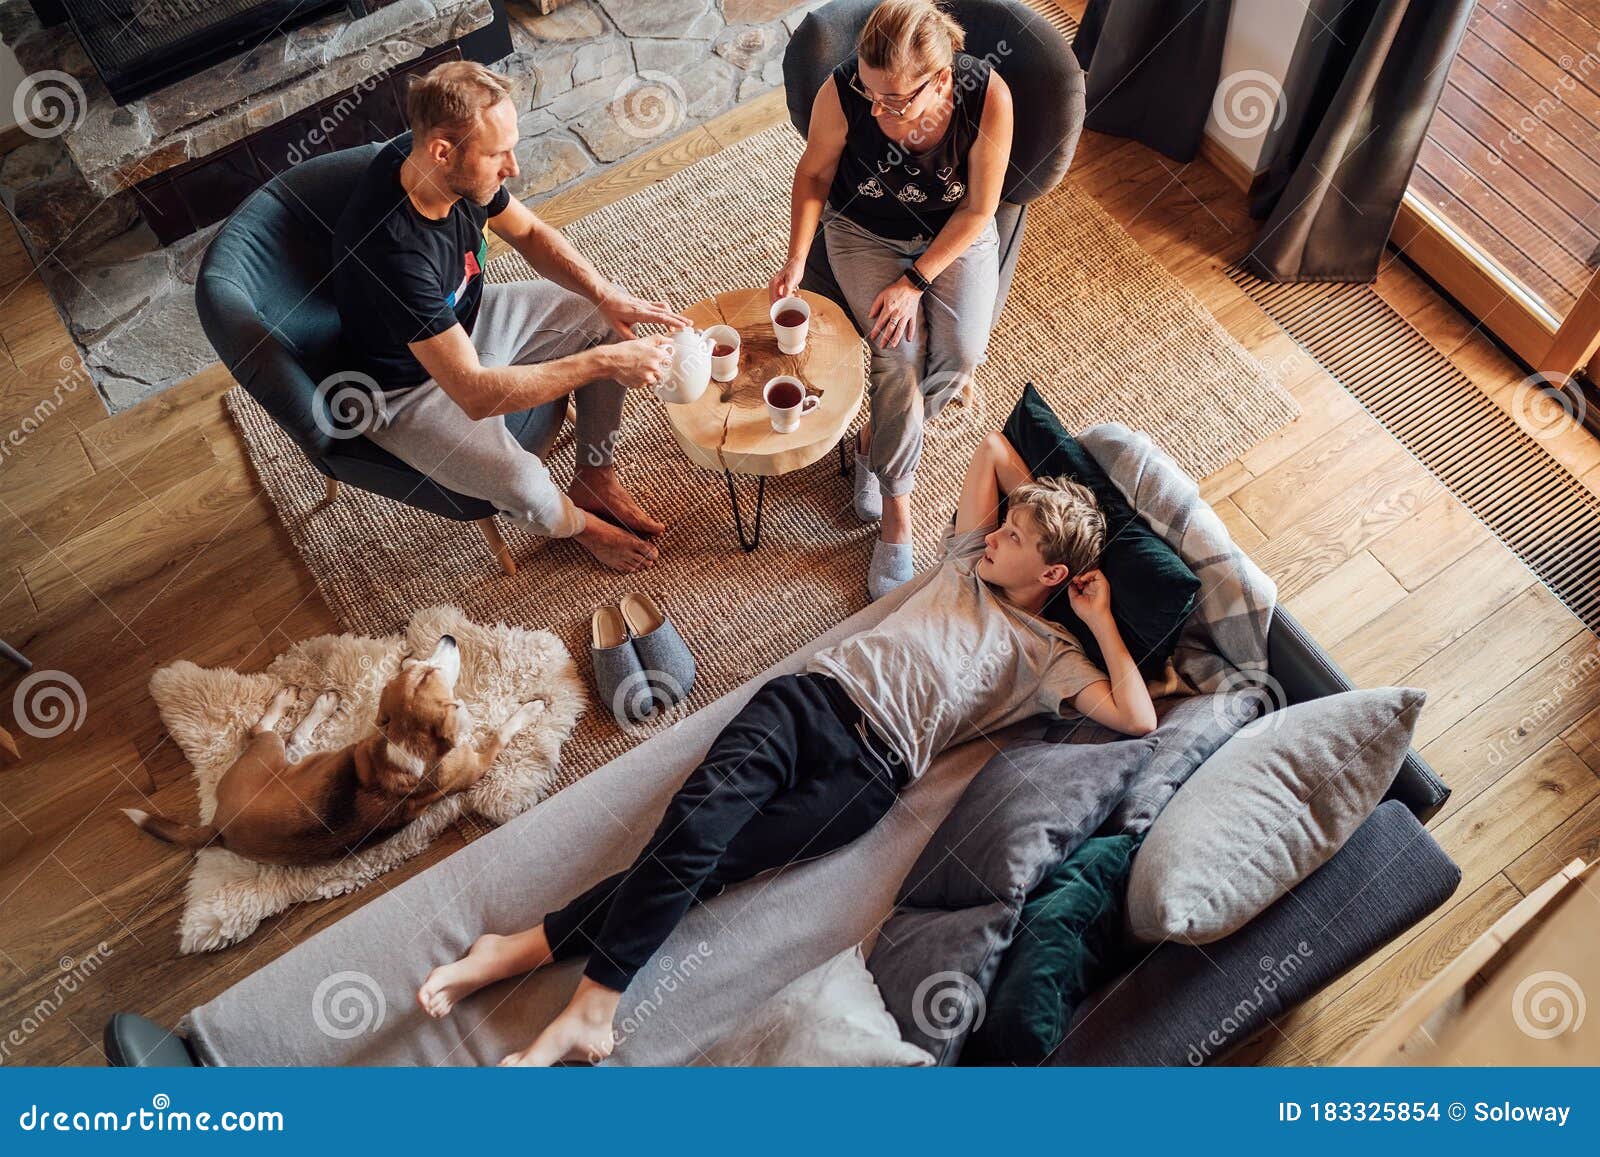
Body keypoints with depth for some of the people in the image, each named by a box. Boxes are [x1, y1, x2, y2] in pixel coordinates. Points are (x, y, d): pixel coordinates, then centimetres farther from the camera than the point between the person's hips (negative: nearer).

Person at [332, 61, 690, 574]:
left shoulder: (457, 169, -17)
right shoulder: (392, 250, -39)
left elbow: (529, 233, 1)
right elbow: (474, 393, -40)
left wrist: (607, 295, -15)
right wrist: (601, 362, -39)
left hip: (469, 320, 8)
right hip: (413, 388, -8)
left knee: (604, 320, 2)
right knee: (525, 489, -28)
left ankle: (594, 474, 16)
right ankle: (575, 521, 10)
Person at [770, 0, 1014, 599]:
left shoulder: (988, 97, -29)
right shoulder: (843, 92, -28)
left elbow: (978, 209, -17)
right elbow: (815, 172, -8)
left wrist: (915, 282, -21)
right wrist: (797, 259, -17)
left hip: (955, 235, 1)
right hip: (866, 233, -1)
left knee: (963, 351, -21)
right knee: (900, 352, -22)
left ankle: (874, 440, 8)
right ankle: (896, 516, -9)